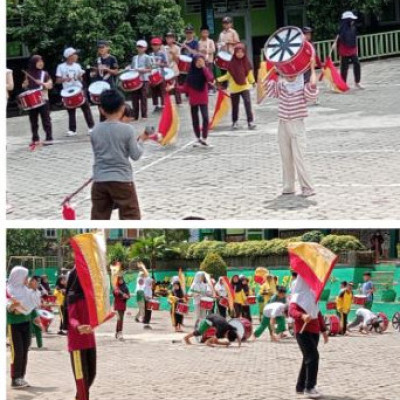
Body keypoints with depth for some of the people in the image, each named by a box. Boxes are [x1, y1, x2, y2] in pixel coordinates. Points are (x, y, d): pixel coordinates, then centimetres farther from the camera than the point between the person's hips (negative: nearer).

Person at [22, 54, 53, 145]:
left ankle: (49, 138, -1)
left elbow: (50, 85, -5)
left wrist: (42, 83, -22)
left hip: (43, 100, -4)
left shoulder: (44, 73, 0)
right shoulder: (29, 74, 9)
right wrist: (25, 85, -3)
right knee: (33, 121, 8)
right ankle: (35, 139, 16)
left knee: (46, 120, -3)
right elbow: (25, 85, 19)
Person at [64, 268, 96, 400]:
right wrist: (78, 327, -44)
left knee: (91, 374, 14)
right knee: (82, 376, -5)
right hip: (77, 342, -7)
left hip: (90, 340, 7)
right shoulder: (72, 296, -13)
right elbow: (72, 318, -22)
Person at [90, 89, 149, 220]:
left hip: (99, 181, 4)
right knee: (131, 217, 2)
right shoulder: (127, 129, -10)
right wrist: (141, 140, 12)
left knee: (98, 218, 10)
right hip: (121, 180, -4)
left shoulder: (95, 130, 3)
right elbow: (135, 155, -6)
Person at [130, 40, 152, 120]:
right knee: (135, 98, 3)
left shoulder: (147, 57, 0)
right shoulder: (134, 58, 17)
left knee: (143, 98, -4)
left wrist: (141, 70, -18)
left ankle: (144, 116, 0)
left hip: (144, 80, -5)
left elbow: (149, 69, -5)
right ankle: (135, 116, 8)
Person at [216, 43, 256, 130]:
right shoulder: (232, 63, -5)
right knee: (235, 106, 10)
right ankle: (234, 122, 25)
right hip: (234, 88, 1)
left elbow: (250, 74, 6)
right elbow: (228, 75, 5)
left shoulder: (246, 62, -3)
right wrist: (219, 79, -3)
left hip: (245, 87, -1)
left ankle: (250, 121, -13)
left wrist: (252, 81, -7)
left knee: (247, 103, -14)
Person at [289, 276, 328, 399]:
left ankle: (300, 386, 21)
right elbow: (292, 311, -26)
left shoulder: (312, 296, 17)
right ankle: (309, 388, -15)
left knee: (308, 358, 11)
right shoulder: (297, 296, -9)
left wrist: (323, 330, 24)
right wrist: (302, 316, -45)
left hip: (314, 331, 8)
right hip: (303, 331, -8)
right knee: (313, 356, -17)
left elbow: (318, 314, 24)